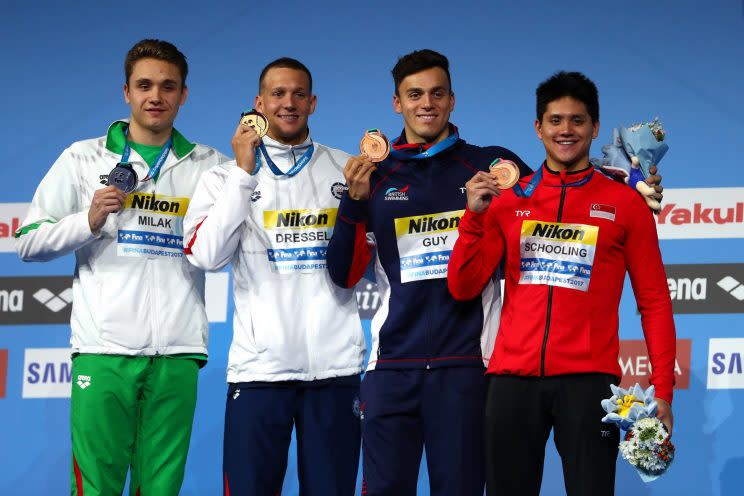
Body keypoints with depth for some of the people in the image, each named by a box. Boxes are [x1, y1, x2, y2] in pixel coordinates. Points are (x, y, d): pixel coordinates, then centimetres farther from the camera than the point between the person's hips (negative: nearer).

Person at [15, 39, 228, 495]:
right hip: (103, 349, -1)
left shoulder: (209, 166, 14)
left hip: (176, 354, 1)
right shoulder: (84, 158, 11)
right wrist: (90, 220, -7)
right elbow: (29, 243, 9)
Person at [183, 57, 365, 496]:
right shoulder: (226, 176, 7)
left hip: (334, 365, 1)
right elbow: (206, 255, -9)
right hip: (259, 365, -1)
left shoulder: (348, 171, 10)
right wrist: (244, 174, -9)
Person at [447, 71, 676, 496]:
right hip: (513, 377, 2)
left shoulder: (625, 203, 5)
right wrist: (475, 215, -6)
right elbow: (464, 288, 8)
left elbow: (655, 302, 4)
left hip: (587, 379, -2)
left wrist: (662, 391, -4)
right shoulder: (508, 200, 12)